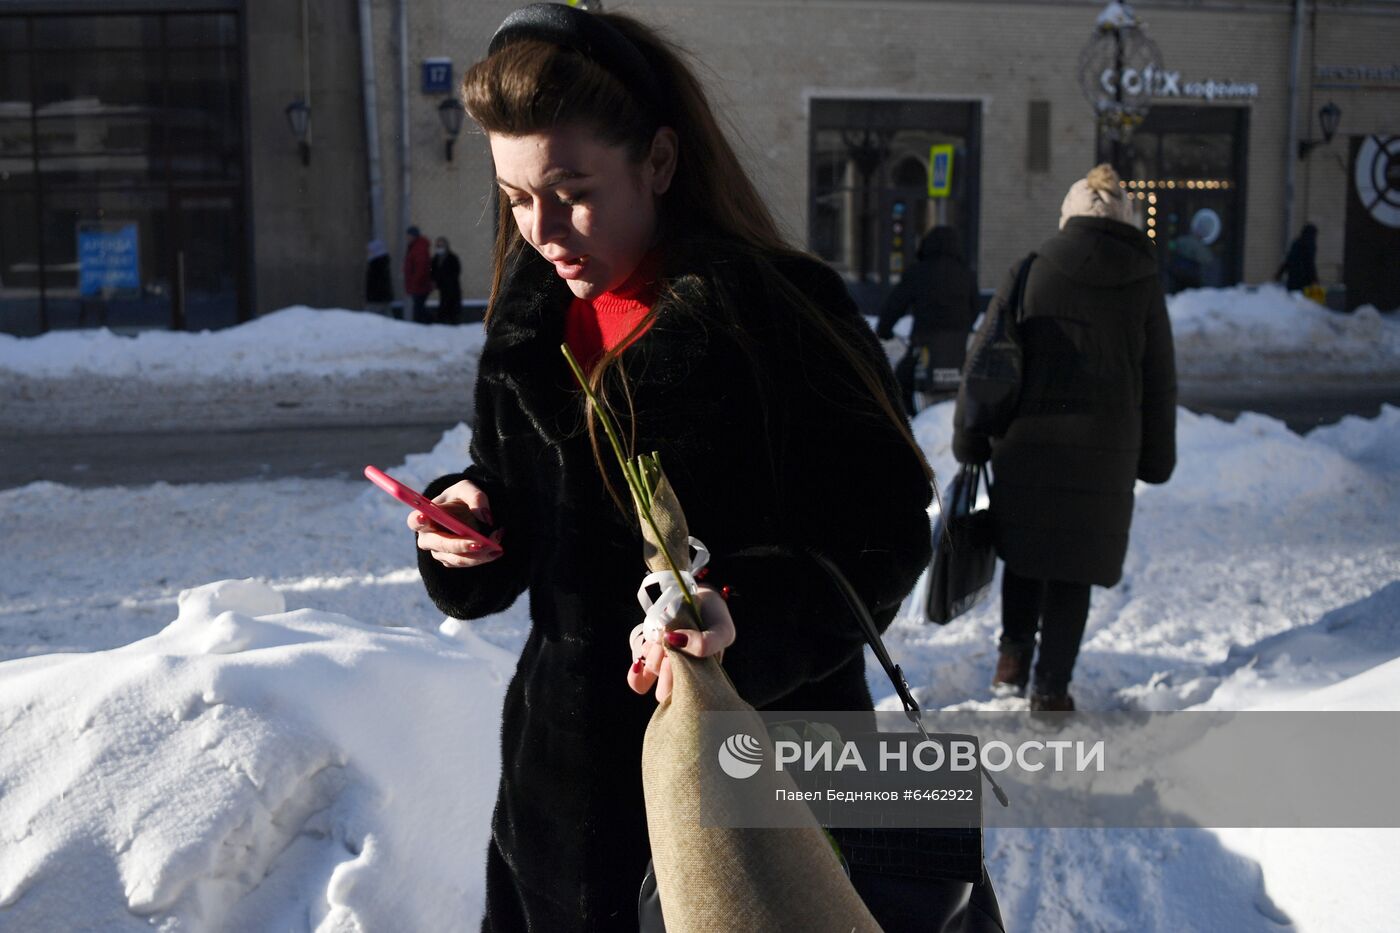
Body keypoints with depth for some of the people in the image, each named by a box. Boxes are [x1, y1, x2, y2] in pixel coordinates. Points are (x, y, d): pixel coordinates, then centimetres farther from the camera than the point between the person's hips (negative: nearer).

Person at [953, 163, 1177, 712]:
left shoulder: (1029, 272, 1)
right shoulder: (1143, 285, 4)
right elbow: (1159, 383, 8)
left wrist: (969, 439, 8)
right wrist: (1155, 459, 17)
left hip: (1024, 440, 0)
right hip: (1105, 449, 0)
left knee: (1023, 544, 21)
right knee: (1074, 568, 9)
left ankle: (1014, 651, 10)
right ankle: (1051, 688, 13)